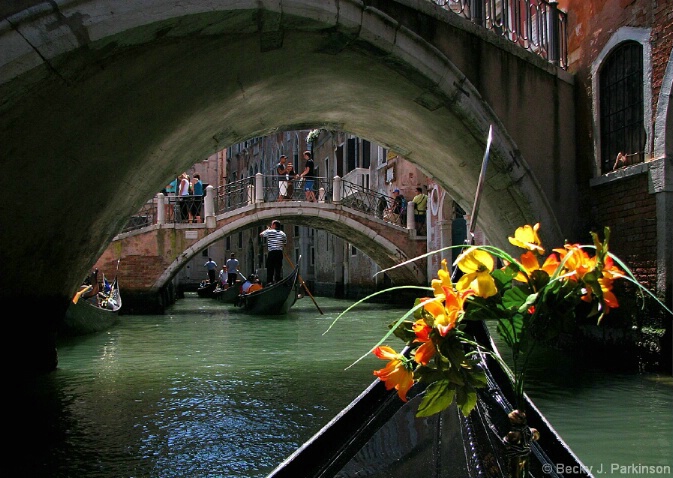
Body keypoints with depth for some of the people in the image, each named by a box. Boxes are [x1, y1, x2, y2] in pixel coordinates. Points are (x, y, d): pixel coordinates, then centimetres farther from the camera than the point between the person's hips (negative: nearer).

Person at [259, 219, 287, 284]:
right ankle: (278, 281, 4)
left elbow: (261, 234, 13)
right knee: (278, 268, 6)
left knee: (270, 269, -2)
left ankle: (269, 282, -7)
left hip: (272, 253, -4)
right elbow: (285, 243, 15)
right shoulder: (283, 234, 10)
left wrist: (268, 229, 24)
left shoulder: (269, 232, -3)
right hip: (280, 253, 4)